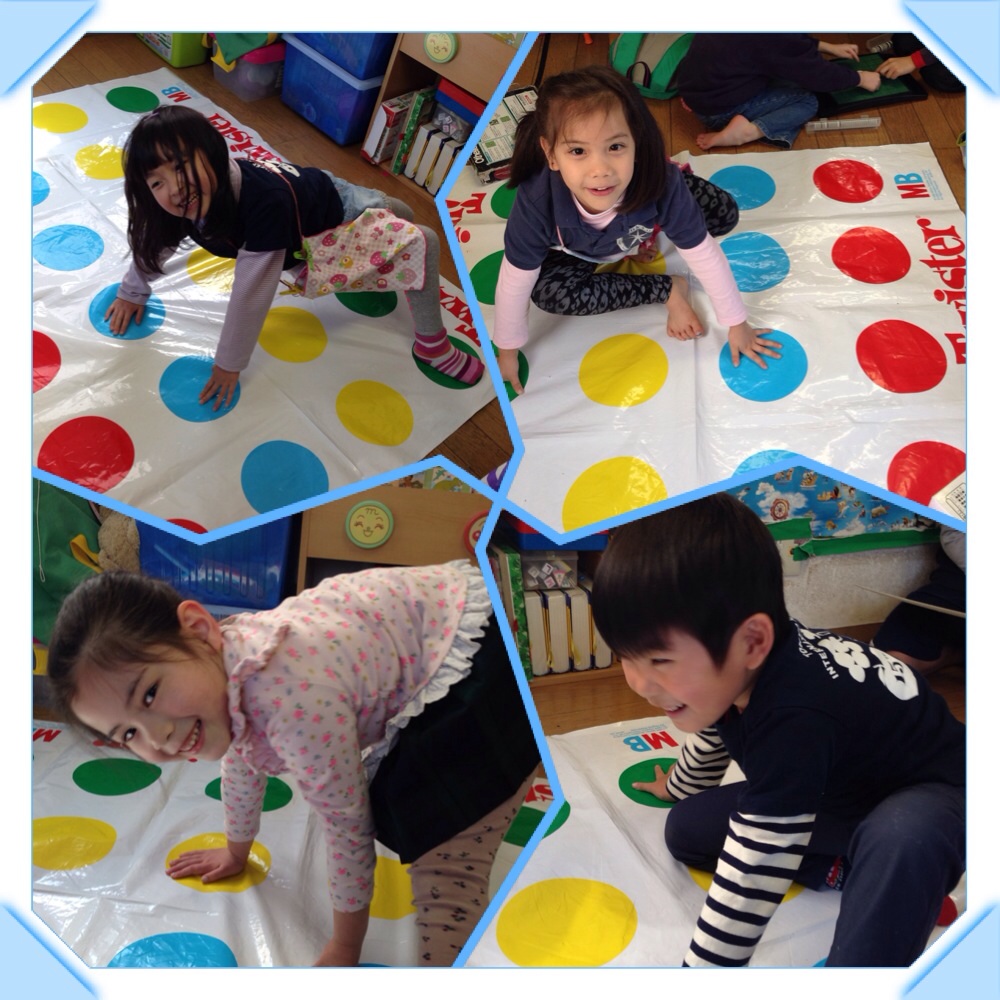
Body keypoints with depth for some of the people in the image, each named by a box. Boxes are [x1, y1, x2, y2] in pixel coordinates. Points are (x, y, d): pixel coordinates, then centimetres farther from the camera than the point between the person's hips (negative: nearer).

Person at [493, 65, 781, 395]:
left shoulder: (661, 184, -41)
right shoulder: (536, 202, -44)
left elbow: (705, 256, -28)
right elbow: (515, 281, -29)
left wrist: (738, 325, -19)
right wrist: (507, 351, -17)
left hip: (636, 234, 1)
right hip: (578, 250, -1)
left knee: (724, 214, -12)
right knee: (549, 293, -28)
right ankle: (667, 290, -12)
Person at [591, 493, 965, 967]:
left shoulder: (793, 719, -42)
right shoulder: (731, 666, -14)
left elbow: (749, 879, -38)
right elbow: (711, 733, 13)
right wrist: (678, 788, 33)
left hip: (928, 792, -9)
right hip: (841, 787, 9)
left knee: (898, 839, -43)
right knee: (686, 829, 4)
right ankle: (855, 868, 0)